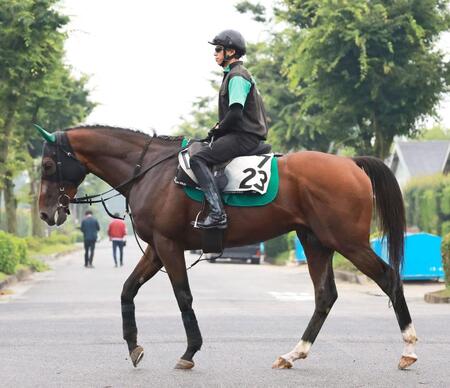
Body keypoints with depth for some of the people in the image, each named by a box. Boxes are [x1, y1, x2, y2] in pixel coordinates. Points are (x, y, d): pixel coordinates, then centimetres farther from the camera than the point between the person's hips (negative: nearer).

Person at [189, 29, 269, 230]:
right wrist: (217, 131, 14)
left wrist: (216, 130, -8)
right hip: (242, 135, 11)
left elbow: (235, 113, -21)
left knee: (197, 159, -21)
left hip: (243, 137, -11)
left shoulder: (237, 76, -11)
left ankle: (217, 213, -31)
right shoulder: (233, 74, 22)